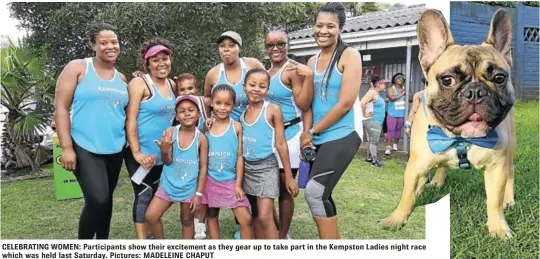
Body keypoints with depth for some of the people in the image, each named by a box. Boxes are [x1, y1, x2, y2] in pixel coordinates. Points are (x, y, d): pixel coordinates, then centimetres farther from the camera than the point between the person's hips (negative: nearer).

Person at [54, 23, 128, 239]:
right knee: (97, 200, -15)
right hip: (85, 148, -5)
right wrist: (66, 147, -13)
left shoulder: (122, 79, 11)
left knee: (106, 199, 12)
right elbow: (61, 107, -8)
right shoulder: (77, 68, -3)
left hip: (114, 150, 5)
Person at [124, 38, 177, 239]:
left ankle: (148, 235, 28)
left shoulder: (172, 85, 9)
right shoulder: (139, 83, -11)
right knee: (144, 195, -8)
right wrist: (136, 152, -21)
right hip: (141, 152, -7)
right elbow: (130, 120, -16)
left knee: (153, 194, 15)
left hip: (162, 153, 7)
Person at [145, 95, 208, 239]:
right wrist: (164, 151, -31)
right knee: (151, 216, -2)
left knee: (187, 221, 13)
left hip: (189, 188, -1)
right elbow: (167, 162, -7)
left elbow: (203, 167, -7)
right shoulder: (170, 132, -10)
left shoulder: (201, 138, -12)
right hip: (168, 184, 2)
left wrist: (199, 193, -7)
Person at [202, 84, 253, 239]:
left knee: (246, 219, -8)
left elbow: (239, 156, -5)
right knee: (212, 216, 12)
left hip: (231, 181, -2)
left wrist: (238, 184, -7)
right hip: (210, 180, 2)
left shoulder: (236, 126, -6)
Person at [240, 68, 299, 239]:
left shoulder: (273, 110, -10)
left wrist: (289, 176, -8)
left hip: (266, 167, -5)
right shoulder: (242, 112, 4)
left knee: (265, 216, -12)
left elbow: (281, 144, -9)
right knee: (256, 215, 12)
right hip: (247, 168, 5)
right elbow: (239, 143, 12)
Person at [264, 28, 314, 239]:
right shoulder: (266, 71, 11)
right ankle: (273, 228, 32)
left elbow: (303, 104, -20)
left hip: (288, 134, -8)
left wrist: (309, 77, -29)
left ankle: (283, 235, 17)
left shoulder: (293, 70, -13)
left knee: (284, 187, 3)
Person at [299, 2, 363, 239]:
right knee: (321, 196, 11)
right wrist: (307, 134, -4)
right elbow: (308, 103, 12)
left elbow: (346, 103, -14)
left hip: (343, 134, -7)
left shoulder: (349, 55, -7)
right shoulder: (312, 62, 12)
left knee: (314, 192, -15)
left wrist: (313, 131, -9)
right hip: (318, 138, 7)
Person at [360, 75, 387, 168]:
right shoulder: (372, 92, -14)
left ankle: (369, 158, 22)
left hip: (379, 121, 10)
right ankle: (374, 160, 0)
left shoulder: (378, 94, 15)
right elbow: (362, 102, -27)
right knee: (374, 140, -5)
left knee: (373, 140, 14)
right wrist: (365, 114, -19)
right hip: (374, 121, -9)